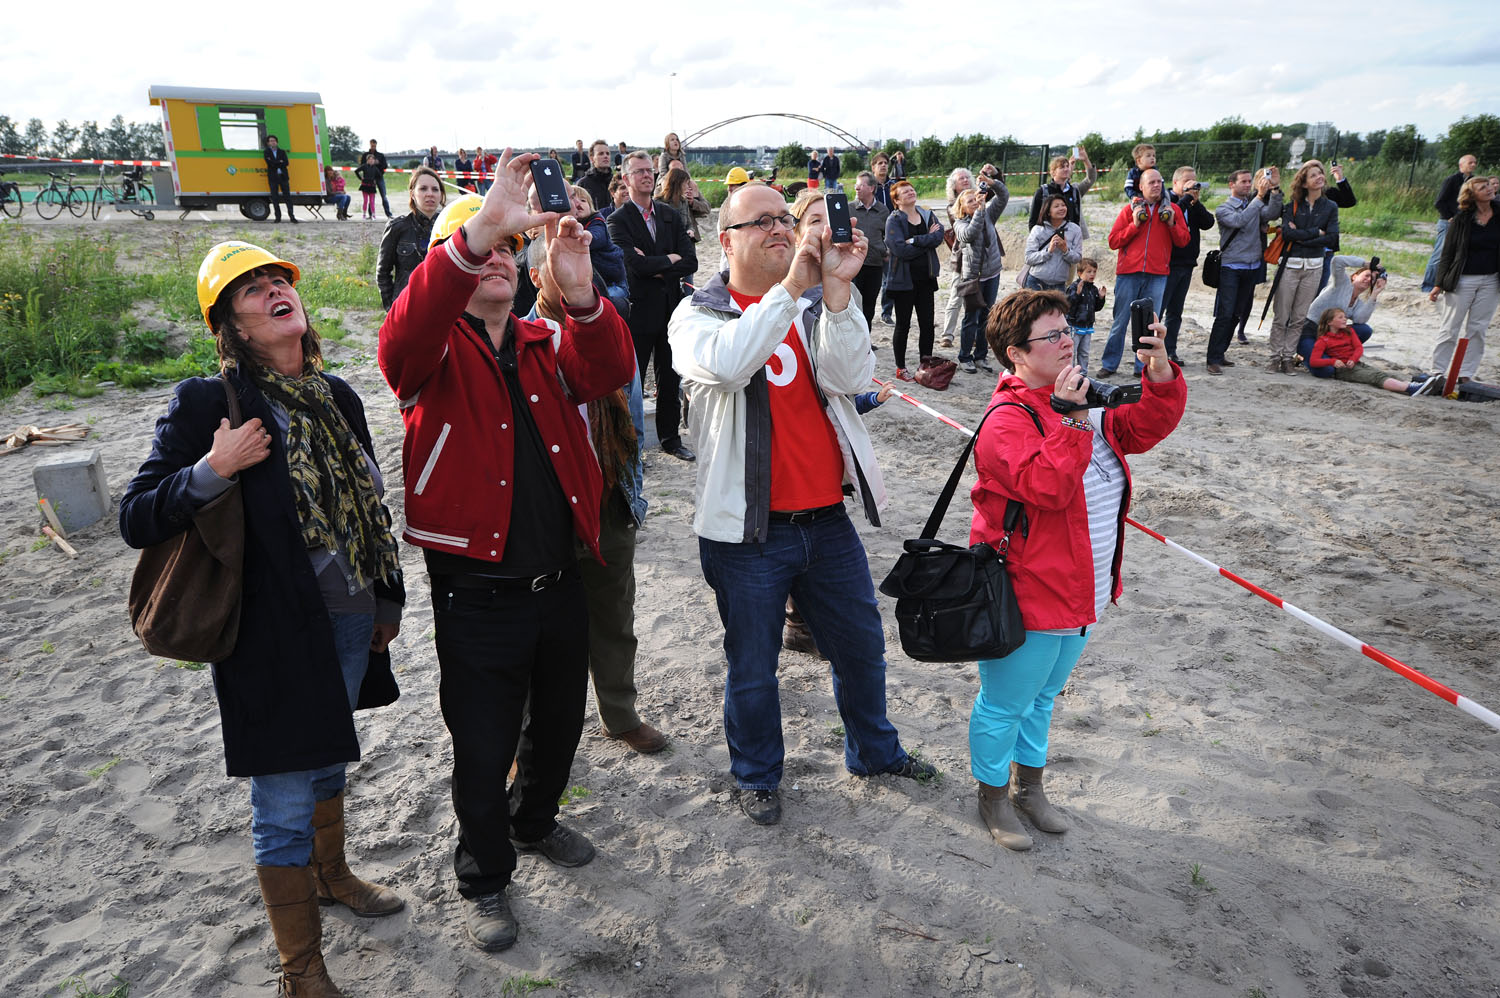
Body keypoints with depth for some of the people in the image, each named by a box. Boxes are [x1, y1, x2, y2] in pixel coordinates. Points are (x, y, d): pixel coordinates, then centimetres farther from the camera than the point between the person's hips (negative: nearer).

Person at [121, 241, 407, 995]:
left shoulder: (335, 396, 6)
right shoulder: (207, 404, -12)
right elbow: (135, 520, -10)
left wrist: (388, 597, 17)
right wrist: (211, 472, -26)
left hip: (349, 623, 6)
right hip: (274, 636, -6)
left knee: (327, 761, 26)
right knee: (285, 805, 5)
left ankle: (331, 876, 52)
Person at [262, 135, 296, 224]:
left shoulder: (282, 152, 12)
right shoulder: (266, 152, 7)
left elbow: (286, 163, -3)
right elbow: (269, 163, -9)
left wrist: (275, 163, -8)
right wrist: (280, 162, -5)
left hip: (283, 176, 1)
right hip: (273, 177, -1)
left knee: (287, 196, -5)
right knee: (274, 197, 0)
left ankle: (292, 216, -8)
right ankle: (278, 217, 4)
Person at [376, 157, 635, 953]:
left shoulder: (547, 344, 6)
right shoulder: (436, 350, -7)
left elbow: (607, 372, -14)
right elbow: (403, 340, -32)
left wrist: (580, 295, -34)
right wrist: (475, 231, -44)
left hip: (559, 582, 5)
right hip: (477, 596, -5)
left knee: (558, 724, 23)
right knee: (484, 749, 10)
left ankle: (536, 822, 52)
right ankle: (485, 879, 35)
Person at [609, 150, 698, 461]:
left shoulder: (670, 216, 10)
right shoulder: (618, 220, -5)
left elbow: (690, 263, 0)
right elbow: (635, 263, -20)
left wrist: (656, 269, -13)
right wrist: (670, 259, -7)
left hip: (671, 307, 5)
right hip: (638, 310, -5)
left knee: (670, 378, 13)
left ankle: (671, 438, 26)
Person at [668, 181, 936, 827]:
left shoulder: (817, 305, 7)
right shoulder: (698, 313, -3)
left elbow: (852, 377, -11)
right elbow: (726, 363, -27)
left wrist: (836, 289, -21)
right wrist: (791, 285, -28)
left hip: (826, 520, 4)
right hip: (747, 530, -4)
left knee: (862, 645, 19)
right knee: (753, 668, 12)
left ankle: (874, 751, 44)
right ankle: (757, 775, 37)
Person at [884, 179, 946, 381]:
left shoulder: (927, 216, 11)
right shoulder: (894, 220, -6)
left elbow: (939, 235, -7)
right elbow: (901, 249, -19)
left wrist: (916, 240, -19)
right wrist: (928, 241, -9)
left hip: (925, 277, 5)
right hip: (904, 279, -5)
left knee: (927, 322, 7)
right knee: (903, 324, 2)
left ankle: (926, 364, 17)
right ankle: (901, 368, 12)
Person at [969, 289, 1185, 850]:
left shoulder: (1082, 406, 7)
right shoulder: (1007, 421, -21)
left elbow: (1146, 426, 8)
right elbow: (1047, 488, -32)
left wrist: (1160, 373, -8)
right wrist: (1070, 420, -32)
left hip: (1083, 594, 9)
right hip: (1027, 599, -9)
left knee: (1042, 696, 25)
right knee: (1004, 704, 9)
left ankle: (1029, 785, 45)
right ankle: (993, 796, 32)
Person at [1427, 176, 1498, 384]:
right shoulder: (1461, 219, -4)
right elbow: (1447, 253, -2)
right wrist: (1439, 284, -7)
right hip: (1463, 280, -3)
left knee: (1476, 330, 5)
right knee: (1451, 328, 0)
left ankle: (1465, 374, 10)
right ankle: (1437, 371, 8)